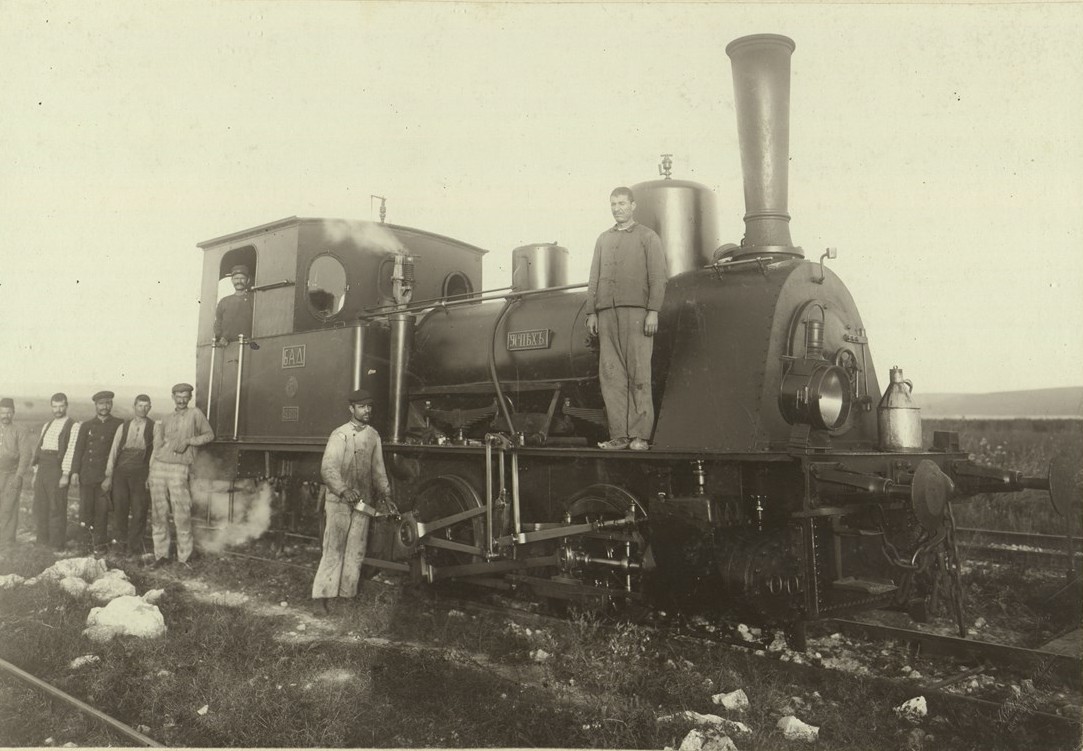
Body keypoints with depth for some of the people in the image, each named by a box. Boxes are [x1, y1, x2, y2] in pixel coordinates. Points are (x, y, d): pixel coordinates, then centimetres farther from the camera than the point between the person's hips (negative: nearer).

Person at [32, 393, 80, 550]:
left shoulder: (73, 426, -4)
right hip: (43, 468, 7)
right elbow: (39, 448, 19)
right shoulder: (47, 426, 19)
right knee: (40, 506, 9)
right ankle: (42, 542, 20)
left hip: (58, 468, -7)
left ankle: (56, 545, 4)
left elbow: (71, 450, -11)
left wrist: (65, 475, -18)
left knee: (57, 507, -4)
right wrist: (36, 473, 14)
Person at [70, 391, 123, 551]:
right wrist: (75, 472, -2)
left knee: (102, 510, -1)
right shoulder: (86, 426, 11)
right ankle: (98, 533, 22)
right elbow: (78, 450, 8)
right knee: (85, 510, -1)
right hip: (87, 475, 2)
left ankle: (99, 543, 12)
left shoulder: (118, 425, 4)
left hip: (105, 475, -2)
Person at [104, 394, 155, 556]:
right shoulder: (124, 426, 9)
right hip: (121, 470, 2)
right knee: (119, 508, 5)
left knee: (139, 510, 1)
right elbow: (113, 451, 9)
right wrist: (108, 475, 5)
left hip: (140, 473, -2)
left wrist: (151, 476, -9)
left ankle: (135, 545, 14)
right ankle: (121, 543, 20)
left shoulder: (153, 427, 1)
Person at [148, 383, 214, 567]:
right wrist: (150, 472, 11)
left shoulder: (195, 414, 5)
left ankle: (184, 557, 3)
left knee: (182, 515, -6)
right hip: (158, 467, 4)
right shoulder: (165, 420, 16)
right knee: (158, 514, 4)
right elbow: (157, 447, 17)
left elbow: (209, 435, 7)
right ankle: (161, 555, 13)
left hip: (179, 469, -4)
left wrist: (188, 441, -7)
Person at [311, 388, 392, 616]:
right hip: (338, 501, -5)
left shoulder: (373, 435, 10)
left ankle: (347, 596, 16)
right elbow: (328, 469, -15)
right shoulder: (340, 435, -6)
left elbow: (378, 469, 16)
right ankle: (320, 597, 0)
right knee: (333, 550, -5)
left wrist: (385, 493, 6)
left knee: (356, 552, 7)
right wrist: (343, 491, -28)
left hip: (363, 502, 5)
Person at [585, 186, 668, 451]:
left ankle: (640, 436, -6)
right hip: (607, 312, 4)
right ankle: (619, 436, 0)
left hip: (637, 311, -4)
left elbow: (658, 277, 1)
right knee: (611, 375, -2)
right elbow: (594, 279, 20)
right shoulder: (603, 239, 22)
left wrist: (653, 312, -9)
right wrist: (591, 312, 10)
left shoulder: (648, 237, 10)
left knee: (639, 375, -7)